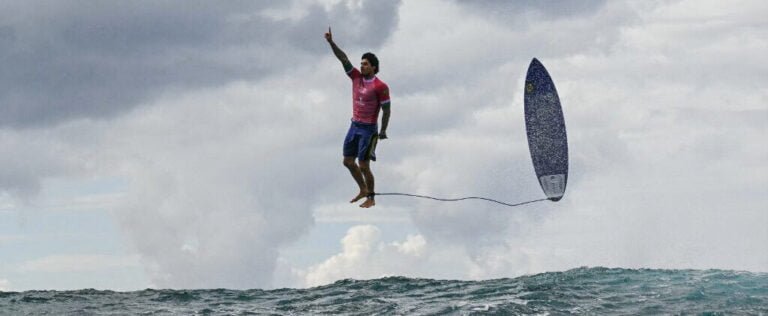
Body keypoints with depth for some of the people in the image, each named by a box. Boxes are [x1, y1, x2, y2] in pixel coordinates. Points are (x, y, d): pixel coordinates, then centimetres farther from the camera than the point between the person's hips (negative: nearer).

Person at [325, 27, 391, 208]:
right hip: (354, 126, 7)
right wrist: (331, 43, -11)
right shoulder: (356, 77, 3)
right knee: (348, 161, 12)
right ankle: (363, 190, 28)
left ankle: (371, 198, 8)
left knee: (363, 165, -5)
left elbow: (386, 110, -11)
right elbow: (343, 58, -2)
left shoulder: (380, 87, -14)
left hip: (369, 129, -7)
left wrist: (383, 131, -13)